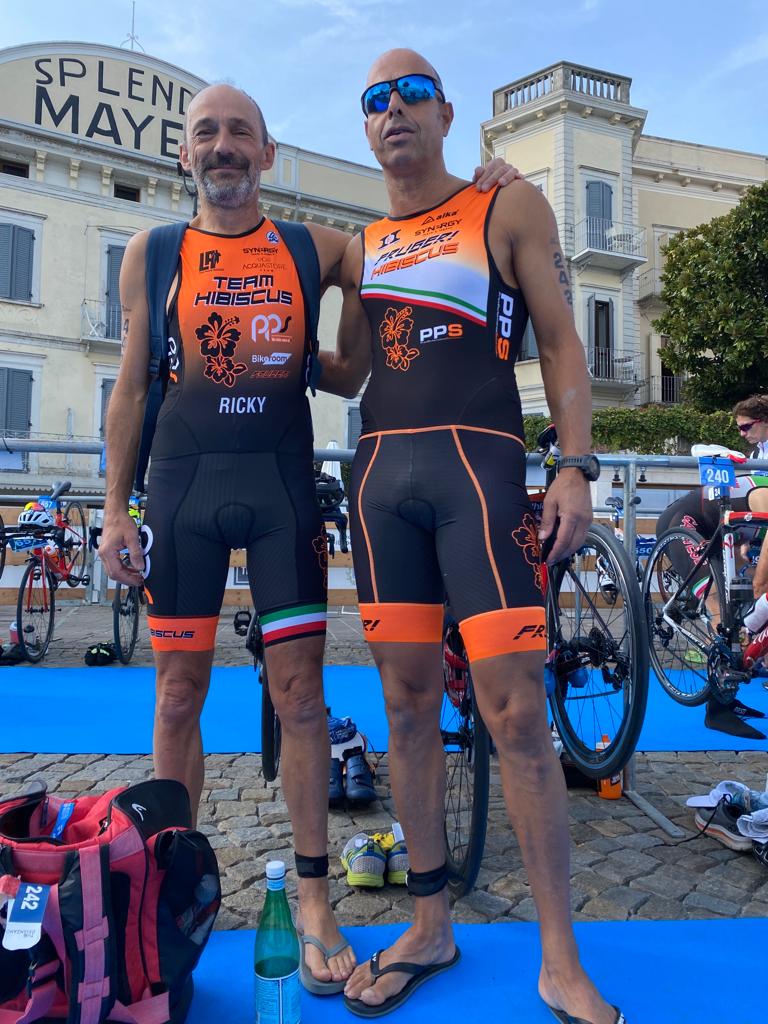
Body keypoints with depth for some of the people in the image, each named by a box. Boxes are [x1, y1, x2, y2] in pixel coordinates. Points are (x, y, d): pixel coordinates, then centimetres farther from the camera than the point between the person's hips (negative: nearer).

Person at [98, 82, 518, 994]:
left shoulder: (313, 249, 10)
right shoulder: (153, 254, 10)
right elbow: (130, 387, 9)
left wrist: (473, 193, 1)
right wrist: (114, 508, 3)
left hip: (283, 484, 0)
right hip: (183, 484, 1)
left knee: (299, 691, -1)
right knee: (178, 694, 6)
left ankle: (312, 897, 14)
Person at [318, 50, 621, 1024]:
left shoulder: (510, 209, 9)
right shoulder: (360, 249, 20)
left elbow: (560, 341, 3)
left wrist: (575, 467, -8)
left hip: (479, 467, -4)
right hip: (381, 477, 4)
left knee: (516, 712, -8)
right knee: (408, 704, 6)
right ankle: (430, 925, 21)